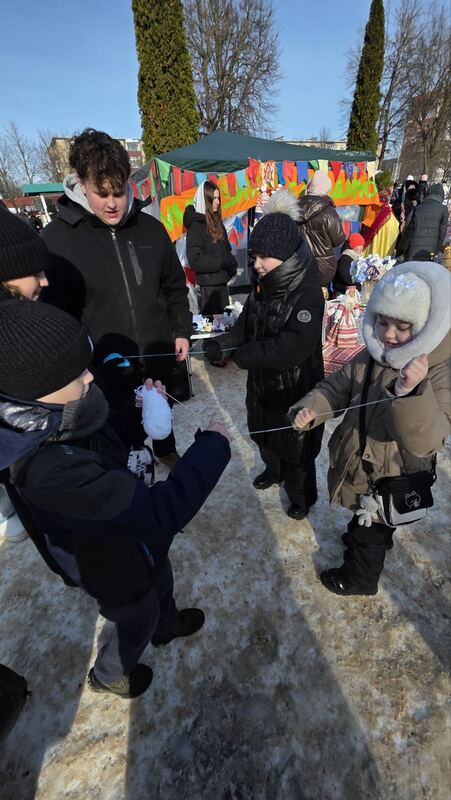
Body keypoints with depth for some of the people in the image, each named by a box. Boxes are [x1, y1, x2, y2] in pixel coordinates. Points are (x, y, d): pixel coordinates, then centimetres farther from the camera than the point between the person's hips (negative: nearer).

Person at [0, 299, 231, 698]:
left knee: (162, 585, 34)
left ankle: (167, 626, 69)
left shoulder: (57, 420, -19)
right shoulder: (51, 471, -45)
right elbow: (161, 513, -46)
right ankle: (109, 675, 61)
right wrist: (212, 444, -35)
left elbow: (115, 442, 3)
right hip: (116, 569, -6)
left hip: (140, 542, 6)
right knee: (138, 622, 27)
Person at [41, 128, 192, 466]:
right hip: (107, 366, -3)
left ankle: (166, 448, 56)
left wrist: (182, 331, 4)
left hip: (159, 353, 4)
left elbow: (175, 287, 8)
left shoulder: (151, 228, -2)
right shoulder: (57, 239, -13)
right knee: (126, 428, 16)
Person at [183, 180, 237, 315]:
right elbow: (195, 260, -20)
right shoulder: (196, 225, -11)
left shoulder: (217, 222, 13)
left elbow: (226, 249, 17)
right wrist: (222, 264, -17)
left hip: (222, 280, 8)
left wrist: (230, 263, -4)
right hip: (208, 284, -8)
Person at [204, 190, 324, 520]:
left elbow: (293, 347, -32)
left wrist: (240, 355, -27)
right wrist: (223, 343, -17)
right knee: (265, 433, 26)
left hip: (295, 386, -7)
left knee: (295, 443, 12)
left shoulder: (307, 293, -24)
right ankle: (274, 470, 55)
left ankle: (301, 494, 39)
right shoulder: (263, 285, -2)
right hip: (262, 381, 7)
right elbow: (246, 325, 3)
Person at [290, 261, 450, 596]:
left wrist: (411, 392, -54)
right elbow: (338, 387, 1)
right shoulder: (370, 357, -9)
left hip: (392, 482, -5)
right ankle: (363, 534, 66)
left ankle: (359, 578, 49)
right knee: (365, 521, 34)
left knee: (369, 535, 20)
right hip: (358, 465, 6)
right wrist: (311, 408, -19)